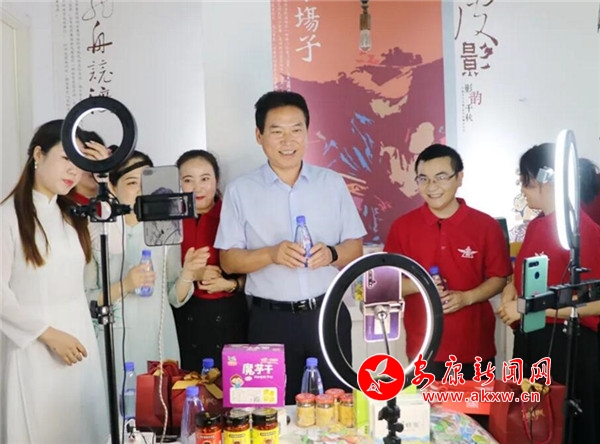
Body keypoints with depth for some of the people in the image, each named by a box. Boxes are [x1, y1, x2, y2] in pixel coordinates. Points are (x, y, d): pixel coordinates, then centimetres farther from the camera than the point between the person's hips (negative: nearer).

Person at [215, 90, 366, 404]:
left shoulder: (332, 183, 3)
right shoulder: (240, 190, -2)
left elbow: (355, 248, 6)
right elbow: (228, 261, -2)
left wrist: (331, 254, -16)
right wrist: (272, 254, -20)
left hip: (328, 314, 2)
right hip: (271, 320, -1)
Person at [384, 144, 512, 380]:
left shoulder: (486, 225, -3)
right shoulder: (402, 227, -2)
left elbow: (499, 278, 2)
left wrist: (467, 297, -15)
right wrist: (418, 284, -17)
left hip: (476, 348, 1)